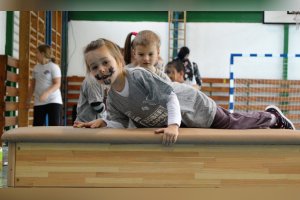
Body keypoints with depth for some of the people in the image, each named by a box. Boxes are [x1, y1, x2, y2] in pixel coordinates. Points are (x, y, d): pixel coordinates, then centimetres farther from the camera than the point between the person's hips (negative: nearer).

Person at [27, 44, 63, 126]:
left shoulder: (54, 67, -6)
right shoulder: (36, 68, 12)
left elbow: (57, 84, -14)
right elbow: (33, 85, 18)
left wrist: (46, 93, -28)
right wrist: (28, 99, 17)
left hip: (54, 101, -5)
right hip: (39, 102, 5)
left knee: (54, 126, -6)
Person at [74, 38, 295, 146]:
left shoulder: (138, 75, -32)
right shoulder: (112, 98, -11)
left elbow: (169, 94, -34)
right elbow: (120, 122, -4)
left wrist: (173, 124, -45)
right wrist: (102, 122, -23)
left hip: (194, 107, -6)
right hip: (179, 123, 6)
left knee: (235, 125, 10)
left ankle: (273, 116, 40)